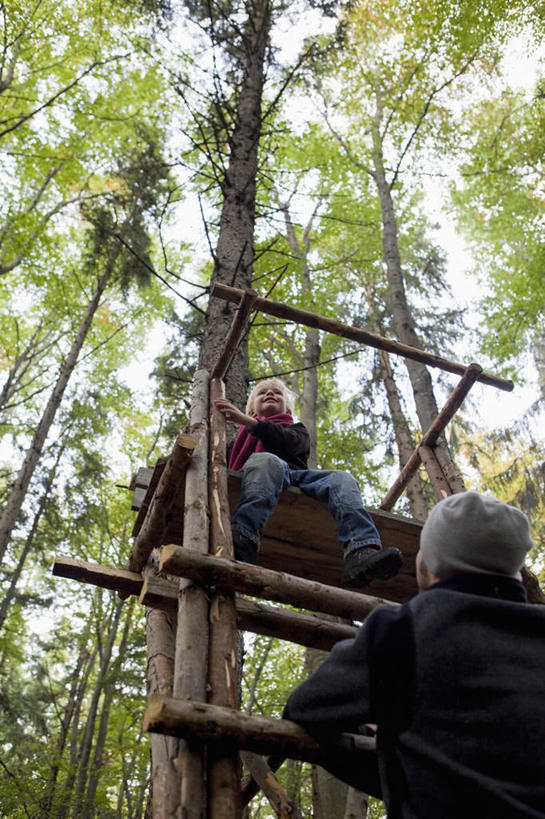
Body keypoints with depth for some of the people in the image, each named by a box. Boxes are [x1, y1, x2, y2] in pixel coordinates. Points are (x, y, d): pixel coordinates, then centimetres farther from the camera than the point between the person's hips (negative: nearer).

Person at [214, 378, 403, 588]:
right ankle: (240, 545, -62)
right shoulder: (244, 434, 41)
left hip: (297, 476, 2)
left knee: (341, 478, -26)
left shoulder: (297, 430, 36)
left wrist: (247, 421, -3)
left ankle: (362, 552, -50)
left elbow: (286, 442, 9)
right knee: (266, 460, -37)